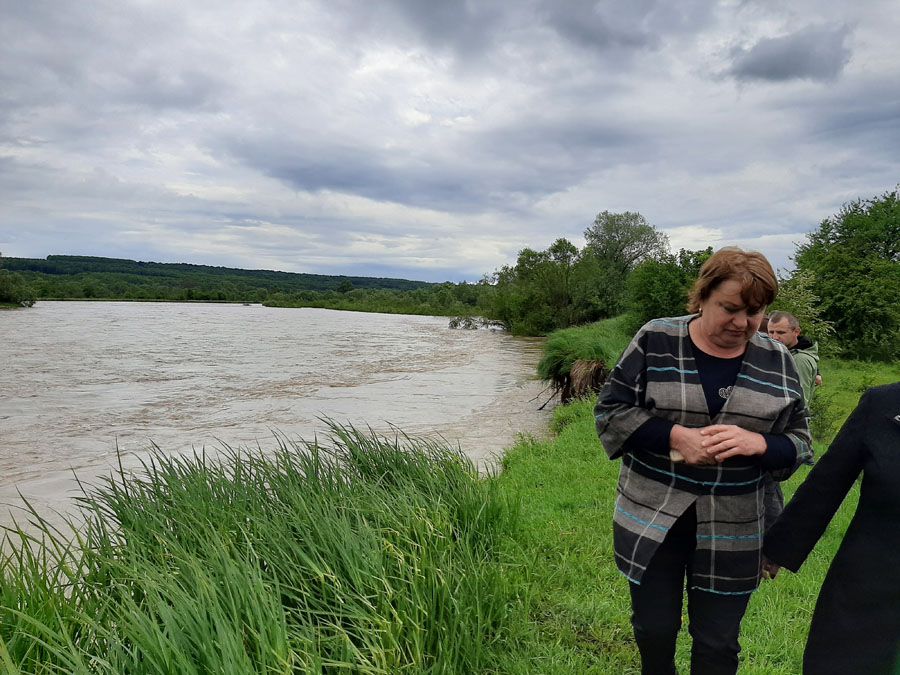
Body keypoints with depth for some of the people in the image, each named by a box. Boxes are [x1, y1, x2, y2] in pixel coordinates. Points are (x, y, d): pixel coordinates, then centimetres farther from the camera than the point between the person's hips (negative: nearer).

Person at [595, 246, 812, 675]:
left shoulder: (776, 361, 0)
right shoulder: (656, 340, -7)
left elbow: (798, 442, 3)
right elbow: (610, 410, -7)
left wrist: (756, 443, -19)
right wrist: (675, 436, -21)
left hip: (732, 529, 1)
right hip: (651, 517, -1)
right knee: (654, 630, 14)